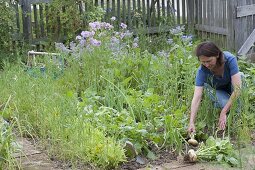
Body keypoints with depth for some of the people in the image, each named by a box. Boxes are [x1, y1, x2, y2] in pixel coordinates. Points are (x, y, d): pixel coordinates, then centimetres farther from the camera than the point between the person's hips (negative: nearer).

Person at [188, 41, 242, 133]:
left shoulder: (230, 59, -35)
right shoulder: (202, 70, -31)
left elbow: (237, 88, -39)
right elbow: (197, 97, -37)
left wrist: (223, 113, -43)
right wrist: (191, 123, -47)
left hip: (230, 86, 1)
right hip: (217, 90, -1)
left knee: (240, 76, -33)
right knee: (225, 103, -33)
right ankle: (216, 104, 3)